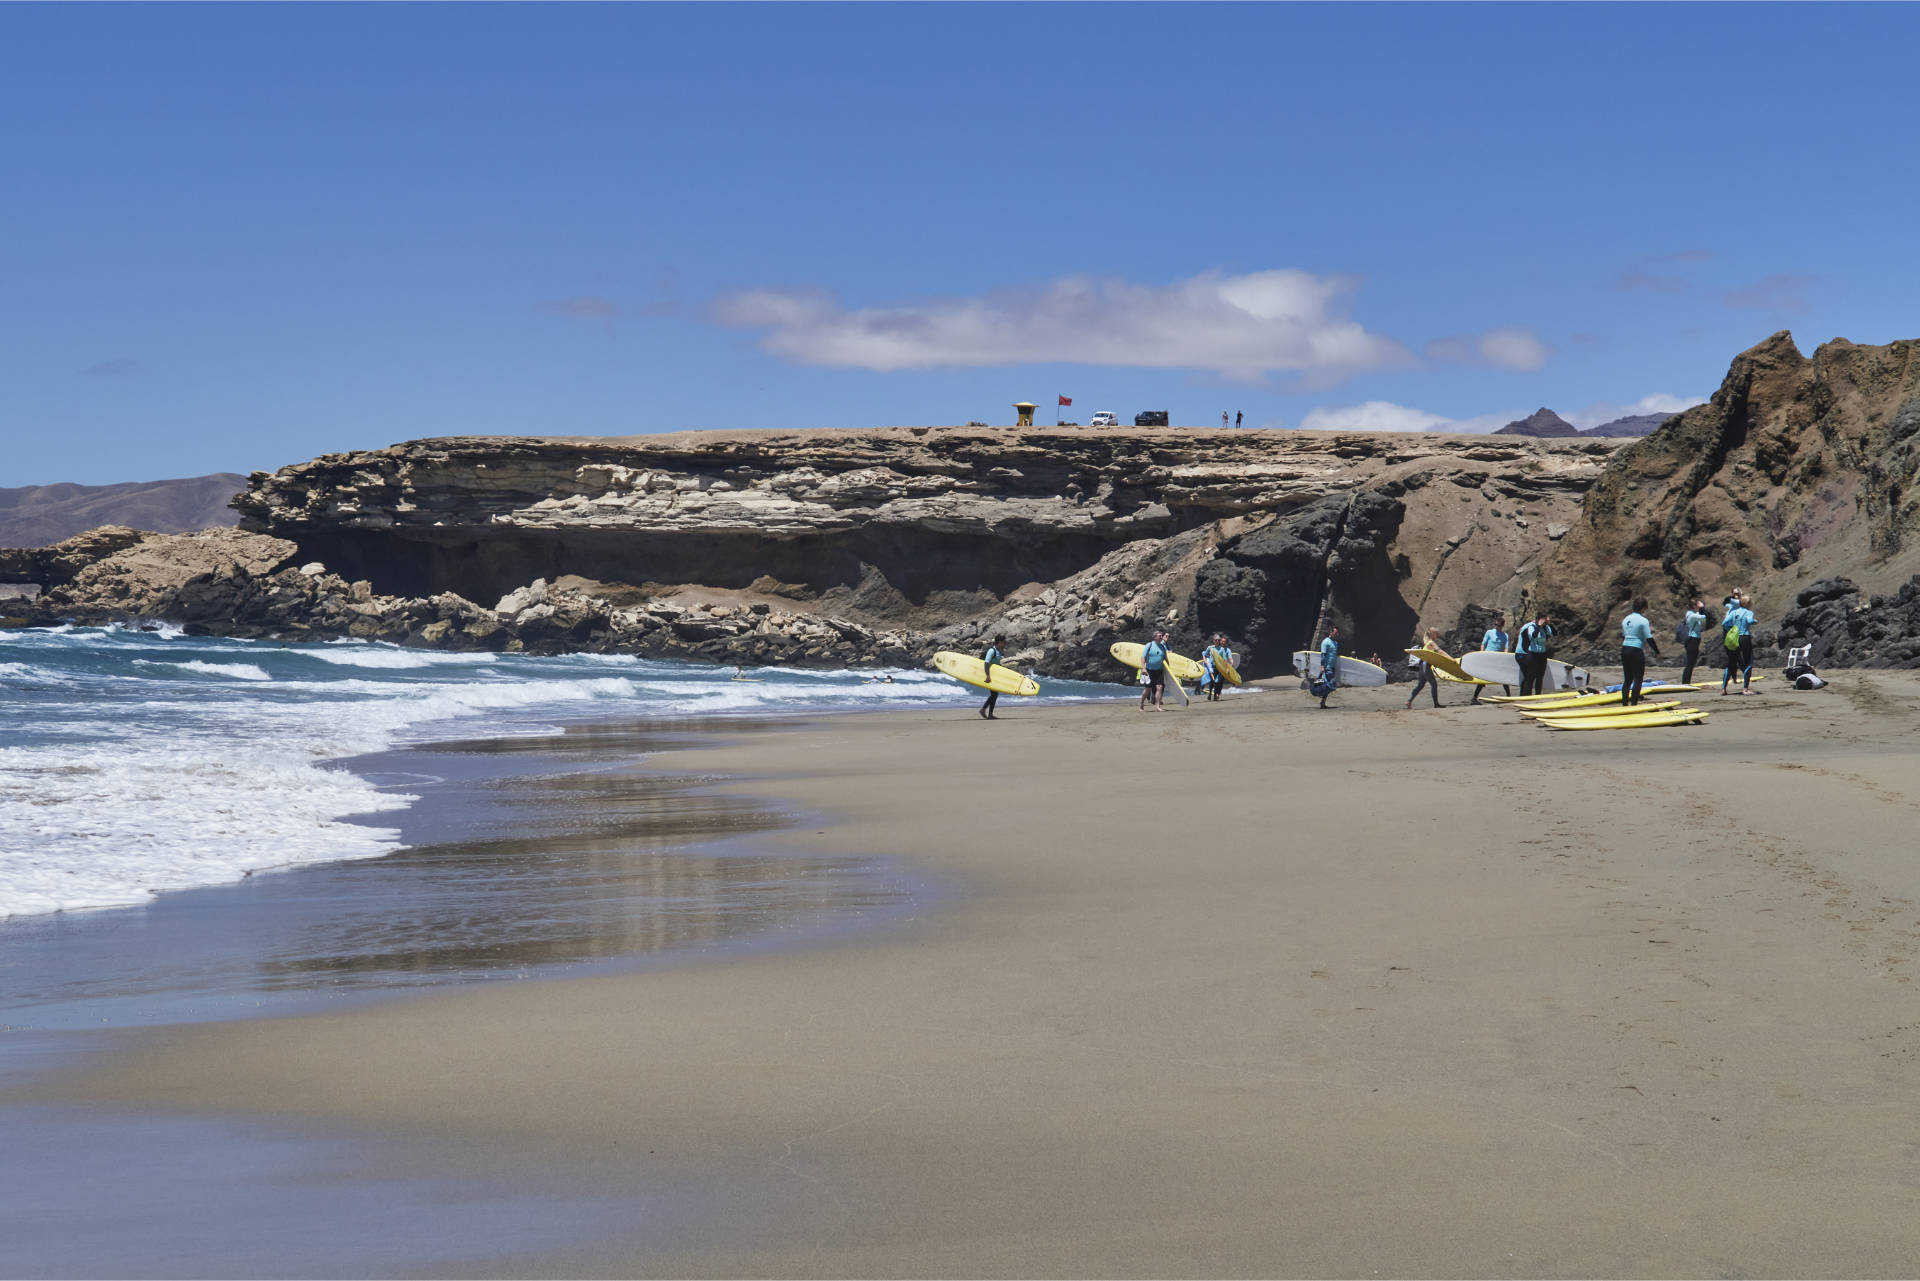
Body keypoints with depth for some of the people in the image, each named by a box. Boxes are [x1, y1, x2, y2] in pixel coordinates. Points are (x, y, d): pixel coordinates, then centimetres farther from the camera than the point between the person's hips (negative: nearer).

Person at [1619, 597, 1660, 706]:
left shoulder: (1626, 619, 11)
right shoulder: (1643, 621, -10)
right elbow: (1649, 639, -11)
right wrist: (1657, 652, -2)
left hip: (1624, 649, 7)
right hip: (1636, 651, -7)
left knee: (1627, 679, 13)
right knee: (1638, 679, -1)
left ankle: (1625, 703, 13)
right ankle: (1634, 703, -5)